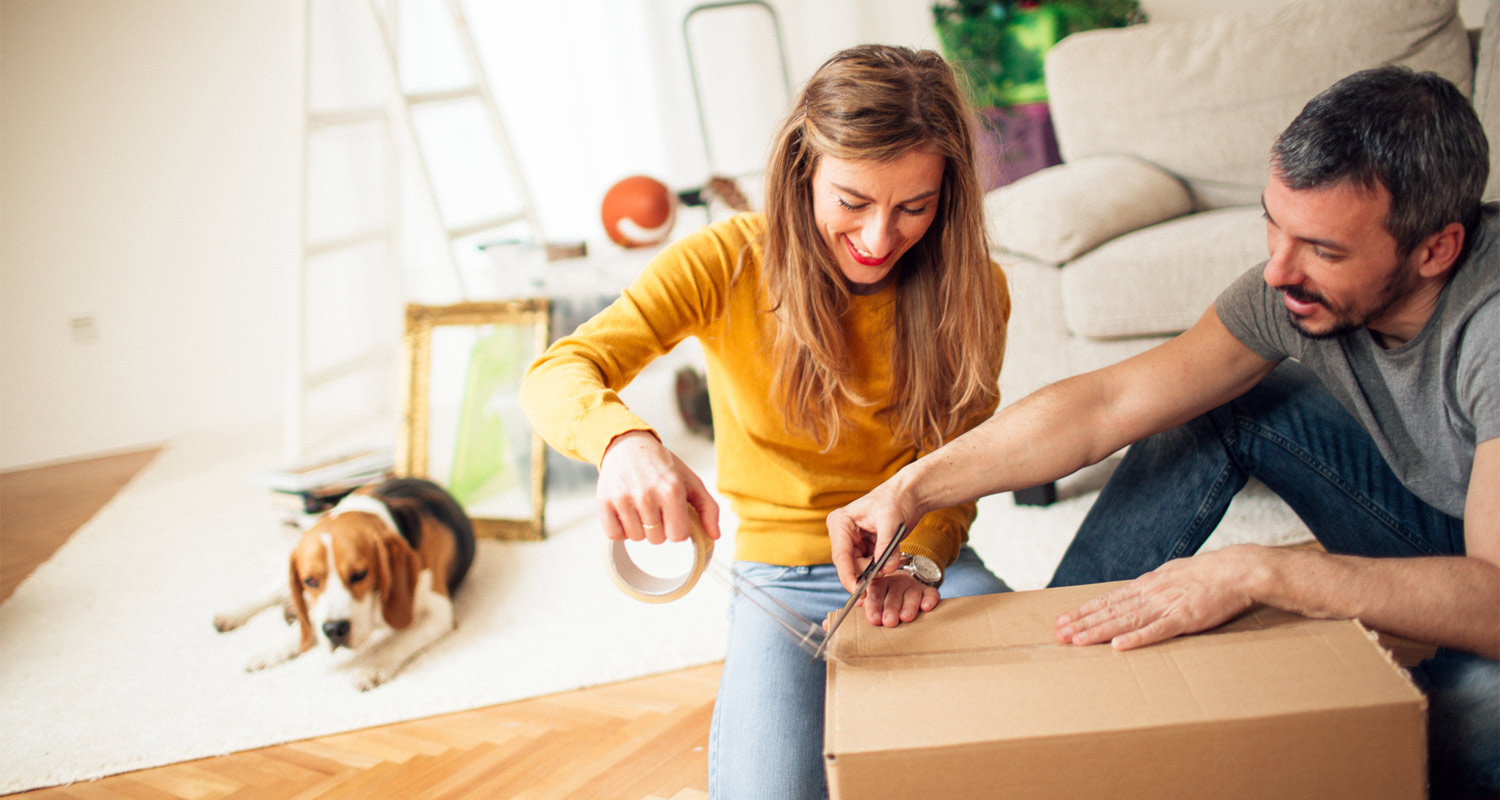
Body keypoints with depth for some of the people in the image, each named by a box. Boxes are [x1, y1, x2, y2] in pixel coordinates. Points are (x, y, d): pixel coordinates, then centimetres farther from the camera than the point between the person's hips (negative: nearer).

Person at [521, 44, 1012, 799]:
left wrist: (918, 561, -28)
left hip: (923, 562, 2)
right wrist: (623, 439, -49)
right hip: (782, 577, -1)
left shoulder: (972, 289, -8)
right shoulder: (728, 262, -15)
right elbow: (557, 374, -24)